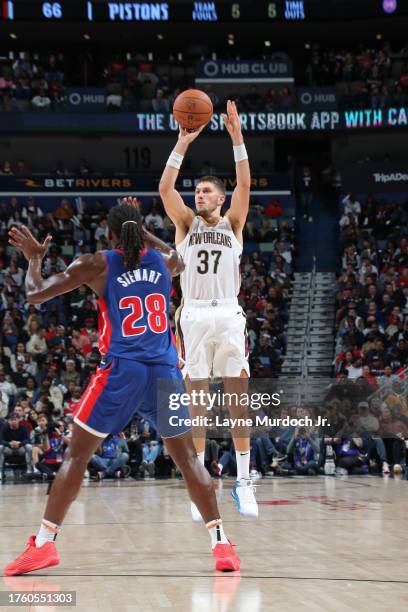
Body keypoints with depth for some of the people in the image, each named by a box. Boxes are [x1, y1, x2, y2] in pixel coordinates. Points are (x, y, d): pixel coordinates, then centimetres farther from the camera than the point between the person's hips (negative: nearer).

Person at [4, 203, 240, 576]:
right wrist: (143, 231, 45)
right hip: (165, 371, 3)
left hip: (121, 371, -3)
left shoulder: (97, 264, 2)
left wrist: (34, 259, 21)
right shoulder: (164, 261, 12)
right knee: (187, 458, 11)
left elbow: (36, 294, 2)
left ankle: (44, 543, 0)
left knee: (77, 455, 6)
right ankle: (221, 542, 5)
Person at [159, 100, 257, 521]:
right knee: (197, 400, 1)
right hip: (194, 316, 0)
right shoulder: (186, 223, 13)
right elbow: (165, 188, -3)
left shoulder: (232, 223, 12)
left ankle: (243, 481, 4)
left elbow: (245, 186, -2)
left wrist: (237, 139, -10)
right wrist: (182, 145, -8)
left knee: (238, 399, -1)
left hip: (229, 315, 0)